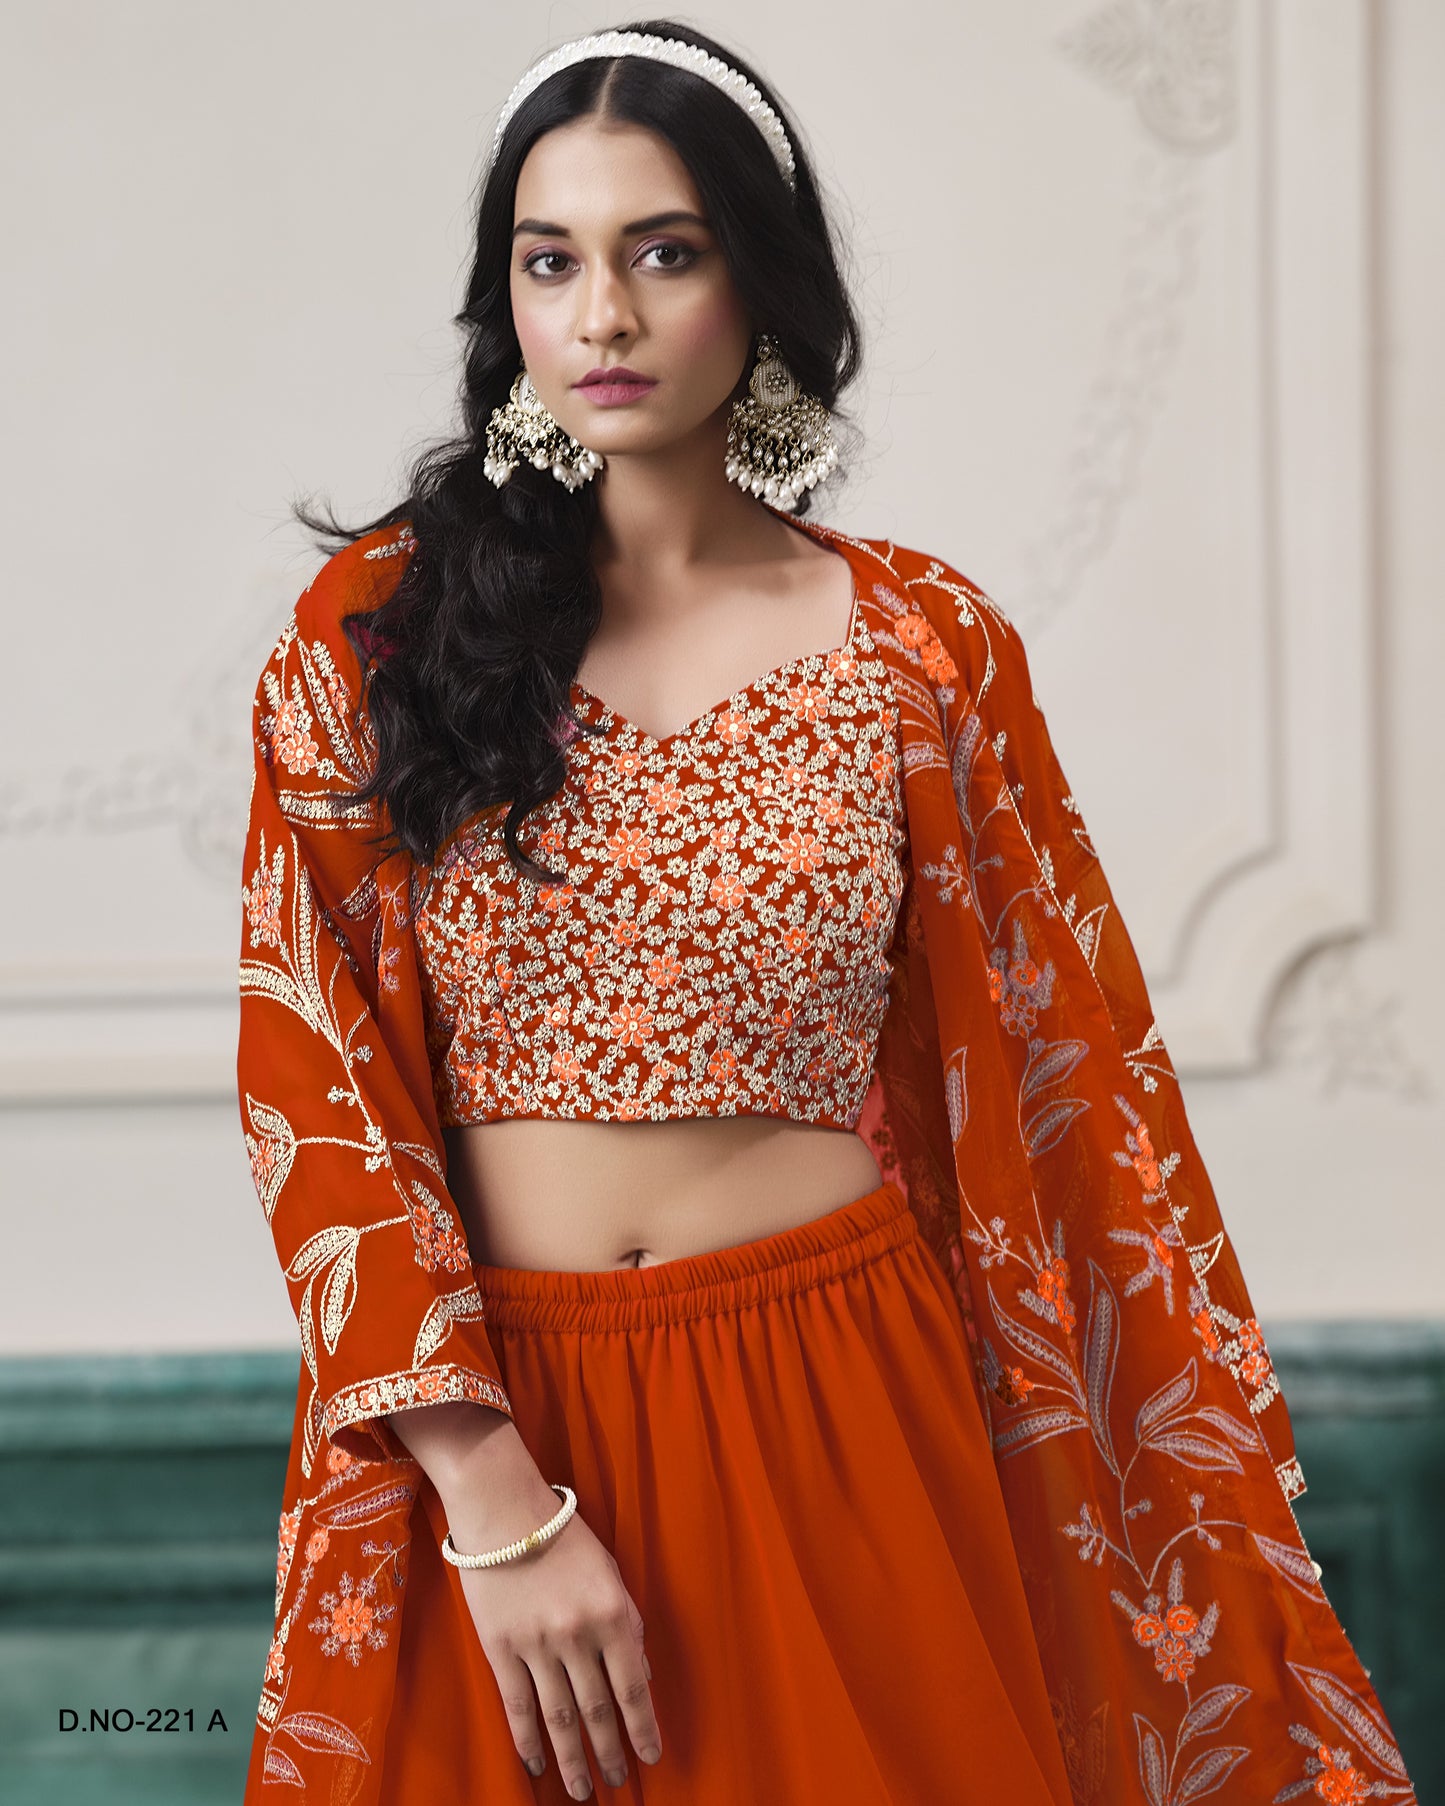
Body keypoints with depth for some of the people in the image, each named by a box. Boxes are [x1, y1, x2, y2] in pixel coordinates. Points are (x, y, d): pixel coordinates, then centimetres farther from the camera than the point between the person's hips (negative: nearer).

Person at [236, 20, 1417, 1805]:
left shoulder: (923, 647, 1)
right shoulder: (375, 630, -1)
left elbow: (1070, 1077, 3)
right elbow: (313, 1088, -5)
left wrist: (1231, 1561, 1)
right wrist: (497, 1503, -14)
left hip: (844, 1423, 1)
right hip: (490, 1423, 0)